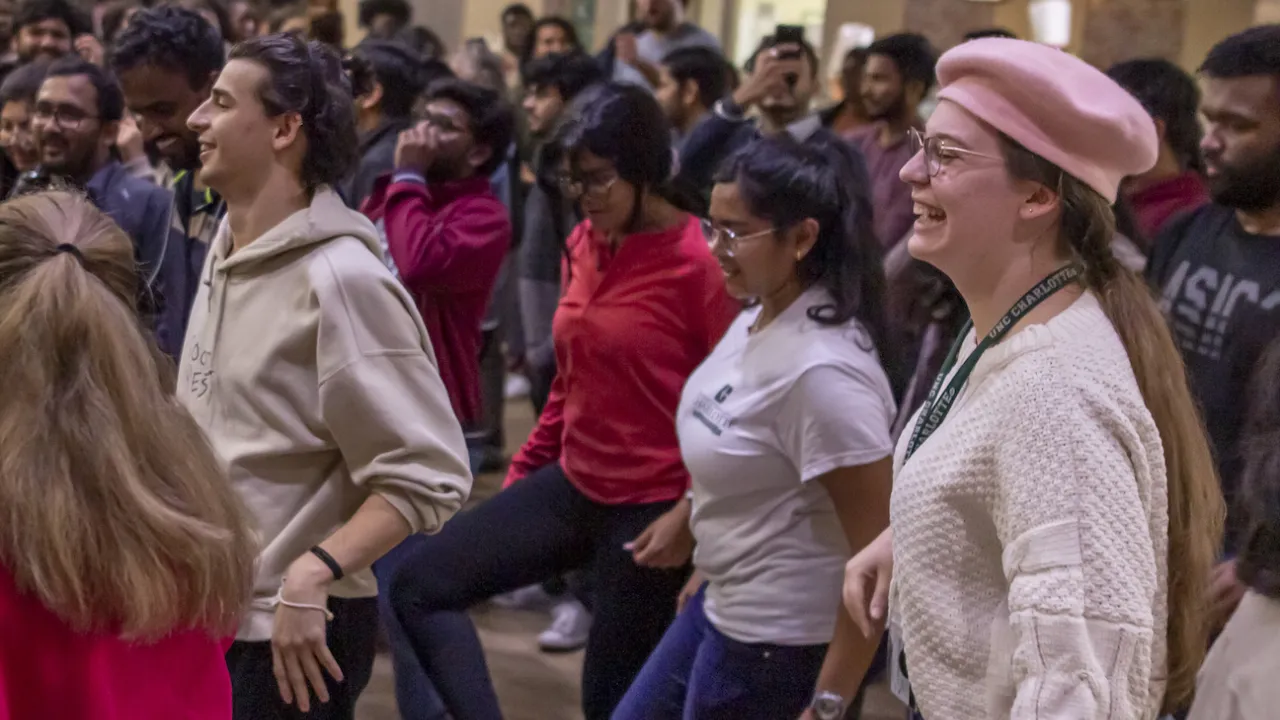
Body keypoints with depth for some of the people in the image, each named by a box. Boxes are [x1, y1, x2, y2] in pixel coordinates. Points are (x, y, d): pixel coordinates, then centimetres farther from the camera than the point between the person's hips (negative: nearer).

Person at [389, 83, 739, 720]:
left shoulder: (699, 262, -17)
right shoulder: (584, 245, 5)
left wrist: (691, 515, -20)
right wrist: (523, 469, 16)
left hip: (650, 507, -8)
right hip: (572, 483, 8)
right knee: (420, 586, -3)